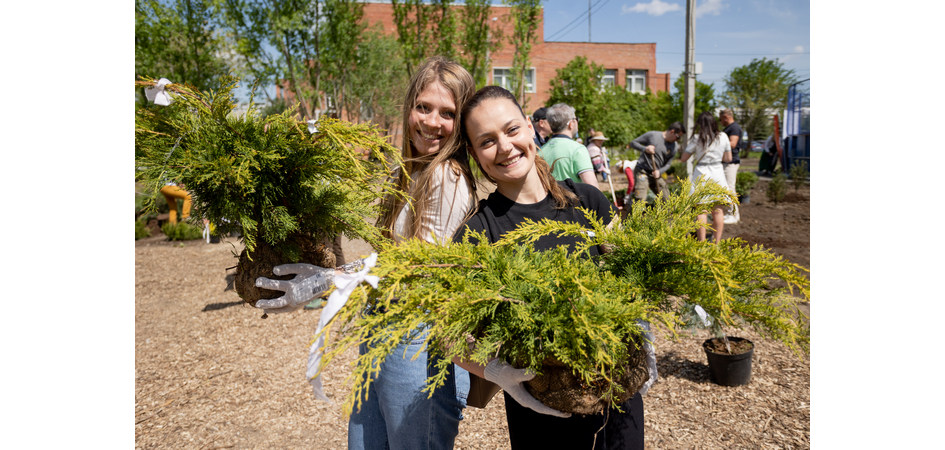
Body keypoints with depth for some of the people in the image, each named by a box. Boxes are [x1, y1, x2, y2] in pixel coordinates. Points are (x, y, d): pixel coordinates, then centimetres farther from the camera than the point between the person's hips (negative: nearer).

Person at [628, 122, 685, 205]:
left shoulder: (673, 147, 7)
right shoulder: (652, 135, -6)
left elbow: (668, 164, 10)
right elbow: (633, 143, -2)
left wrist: (659, 171, -11)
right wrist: (645, 149, -21)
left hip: (656, 174, 6)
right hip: (642, 171, -6)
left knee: (666, 199, 7)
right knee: (640, 198, -19)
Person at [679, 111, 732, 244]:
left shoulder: (697, 138, -8)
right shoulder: (723, 137, 1)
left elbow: (683, 158, -4)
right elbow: (728, 158, 8)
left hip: (702, 174, -3)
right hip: (717, 173, 3)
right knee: (717, 210, 11)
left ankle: (702, 244, 1)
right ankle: (717, 243, 16)